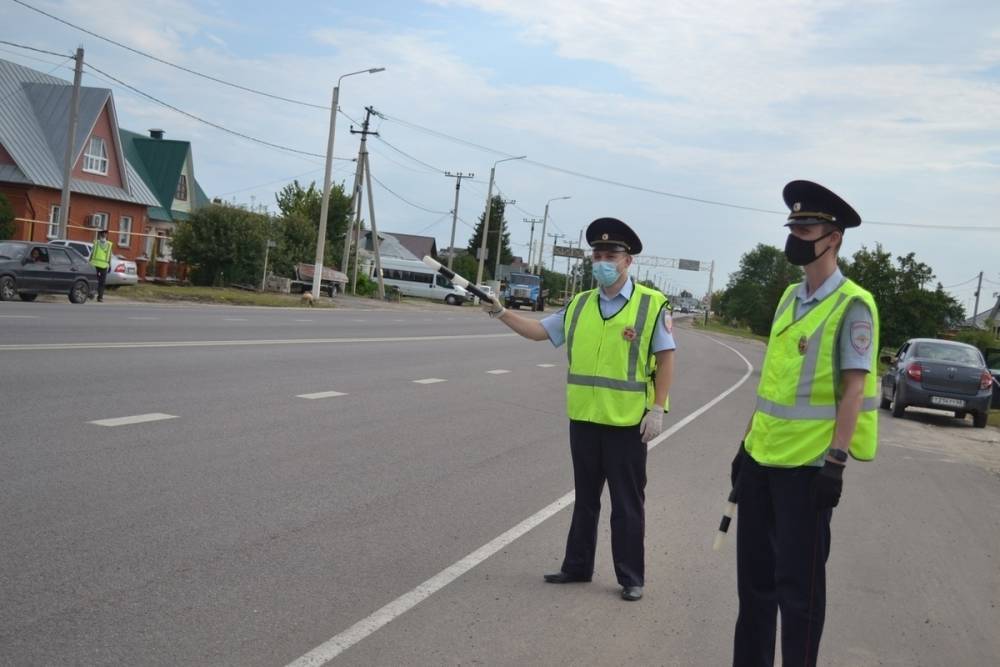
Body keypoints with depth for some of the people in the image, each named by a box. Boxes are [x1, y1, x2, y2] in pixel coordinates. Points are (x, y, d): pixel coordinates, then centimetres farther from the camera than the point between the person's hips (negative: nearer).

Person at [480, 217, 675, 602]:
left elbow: (665, 358, -7)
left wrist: (658, 409, -12)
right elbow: (539, 331, 13)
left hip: (627, 423, -5)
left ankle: (631, 577, 17)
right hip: (583, 419, 5)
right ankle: (578, 566, 28)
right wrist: (500, 313, 0)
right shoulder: (579, 306, 7)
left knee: (627, 504, 5)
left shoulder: (651, 304, -7)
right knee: (585, 499, 16)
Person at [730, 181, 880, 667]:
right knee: (754, 576, 15)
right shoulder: (789, 297, 11)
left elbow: (853, 389, -14)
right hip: (762, 457, 7)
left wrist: (837, 459, -18)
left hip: (807, 465, -7)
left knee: (798, 585, 4)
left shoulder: (852, 306, -11)